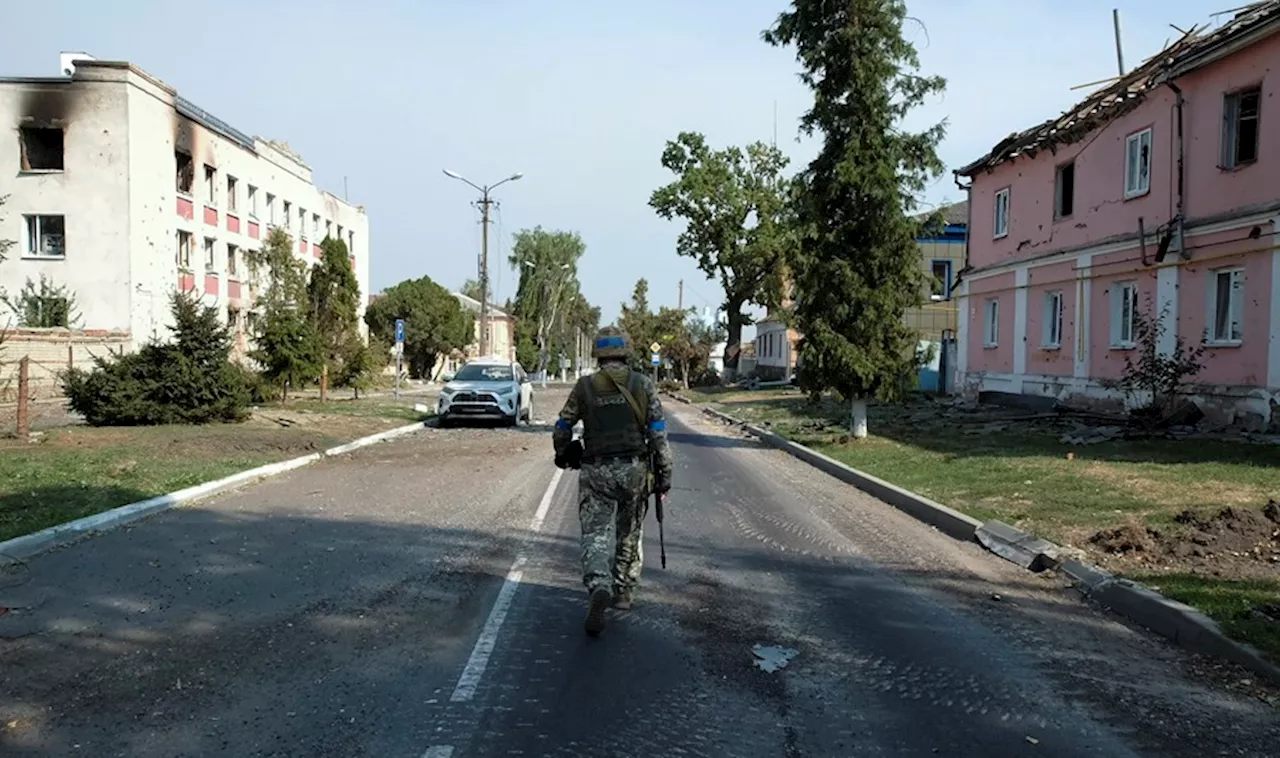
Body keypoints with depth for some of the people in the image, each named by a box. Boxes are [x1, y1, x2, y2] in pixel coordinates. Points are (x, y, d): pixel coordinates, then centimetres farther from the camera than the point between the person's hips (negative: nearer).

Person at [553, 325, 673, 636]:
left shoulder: (585, 386, 0)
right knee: (629, 534, 17)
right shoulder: (643, 384, -1)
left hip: (596, 471, -1)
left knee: (596, 534, 0)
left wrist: (562, 454, 27)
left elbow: (562, 428, 7)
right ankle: (623, 592, 27)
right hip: (635, 470, 1)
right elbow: (658, 433, -4)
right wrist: (664, 473, 1)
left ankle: (599, 587, -24)